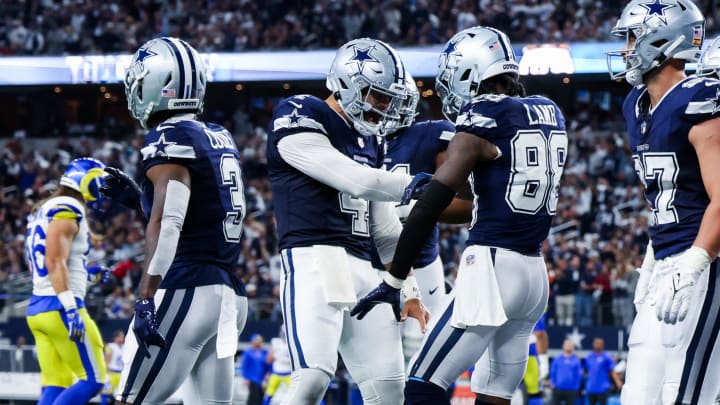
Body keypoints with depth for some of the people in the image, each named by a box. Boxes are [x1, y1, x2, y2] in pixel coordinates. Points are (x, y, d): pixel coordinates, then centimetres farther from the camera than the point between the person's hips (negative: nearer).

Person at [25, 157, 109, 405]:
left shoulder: (44, 211, 20)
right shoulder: (68, 210, -10)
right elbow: (55, 262, -19)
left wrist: (87, 272, 23)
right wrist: (71, 310, -24)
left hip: (37, 307, 10)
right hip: (58, 307, -10)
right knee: (92, 380, -5)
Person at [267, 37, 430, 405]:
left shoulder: (370, 140, 21)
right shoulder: (301, 118, -3)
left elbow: (386, 230, 24)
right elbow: (355, 180, -14)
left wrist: (408, 290, 19)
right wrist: (416, 185, -9)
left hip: (361, 270, 8)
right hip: (312, 260, -8)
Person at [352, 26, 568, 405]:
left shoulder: (484, 118, -10)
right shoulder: (549, 113, 12)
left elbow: (432, 203, -12)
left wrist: (392, 281, -10)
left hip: (492, 267, -8)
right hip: (535, 272, 8)